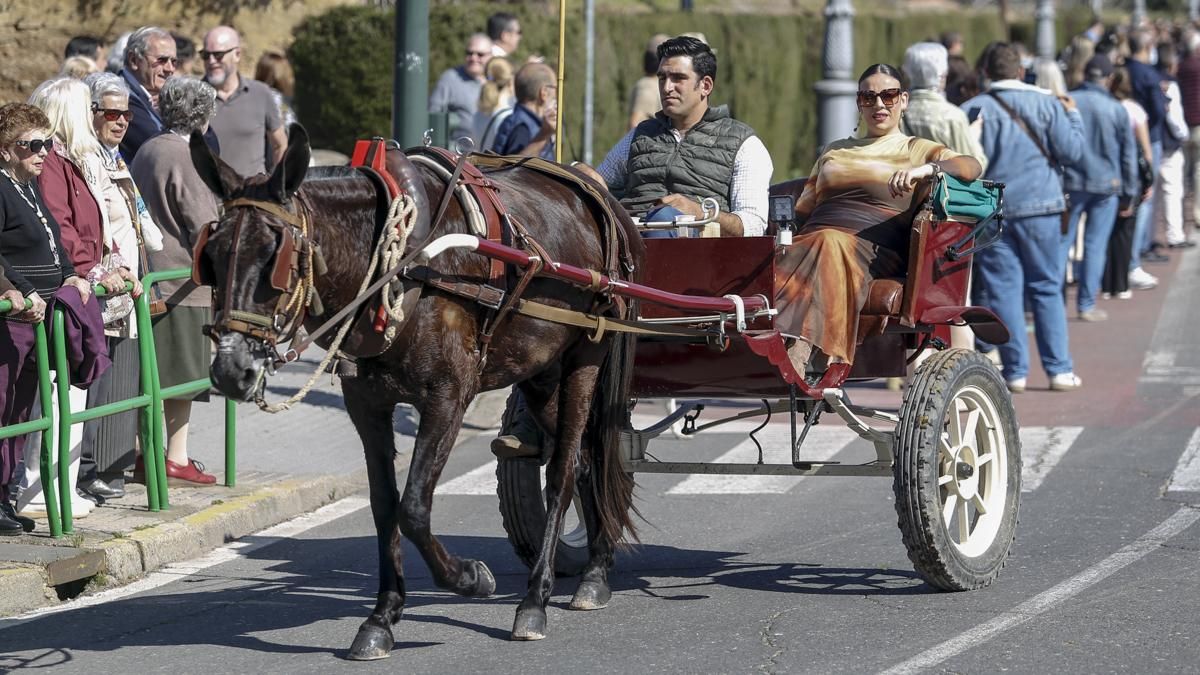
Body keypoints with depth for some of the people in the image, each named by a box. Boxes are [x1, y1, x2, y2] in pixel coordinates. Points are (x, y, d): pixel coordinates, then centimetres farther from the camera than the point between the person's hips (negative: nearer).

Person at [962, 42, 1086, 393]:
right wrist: (1073, 117, 14)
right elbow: (1071, 152, -1)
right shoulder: (1047, 104, 0)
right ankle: (1059, 369, 4)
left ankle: (1015, 370, 2)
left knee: (1002, 291, 3)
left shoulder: (973, 110, -2)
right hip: (1040, 207, 1)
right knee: (1047, 288, 7)